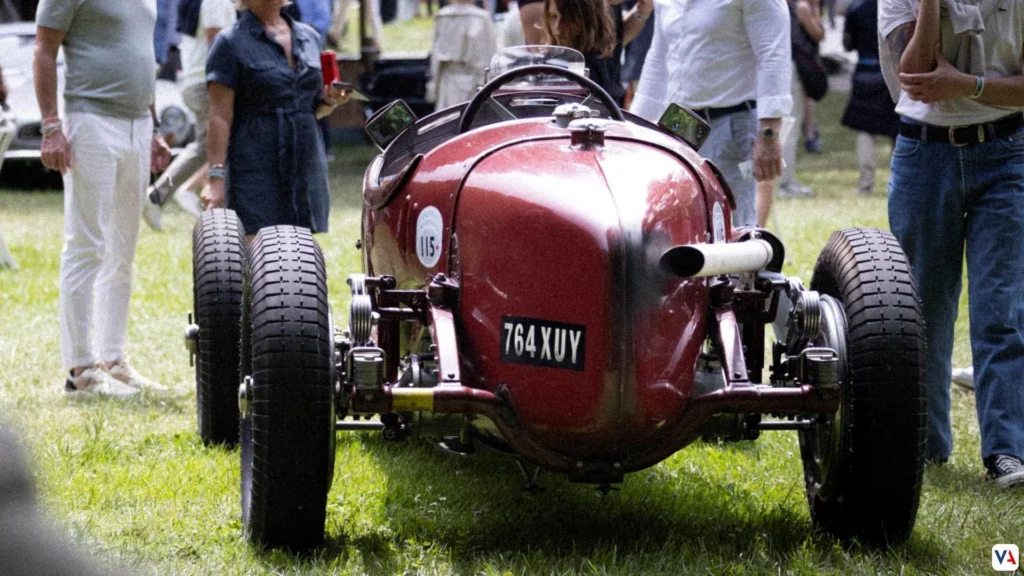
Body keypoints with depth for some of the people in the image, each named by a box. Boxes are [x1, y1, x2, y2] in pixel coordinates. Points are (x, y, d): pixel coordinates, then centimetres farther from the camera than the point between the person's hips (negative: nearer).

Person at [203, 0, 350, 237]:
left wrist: (329, 101, 1)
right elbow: (220, 116, -7)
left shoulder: (310, 38, 15)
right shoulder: (231, 42, -1)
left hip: (308, 167, 5)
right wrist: (216, 176, -15)